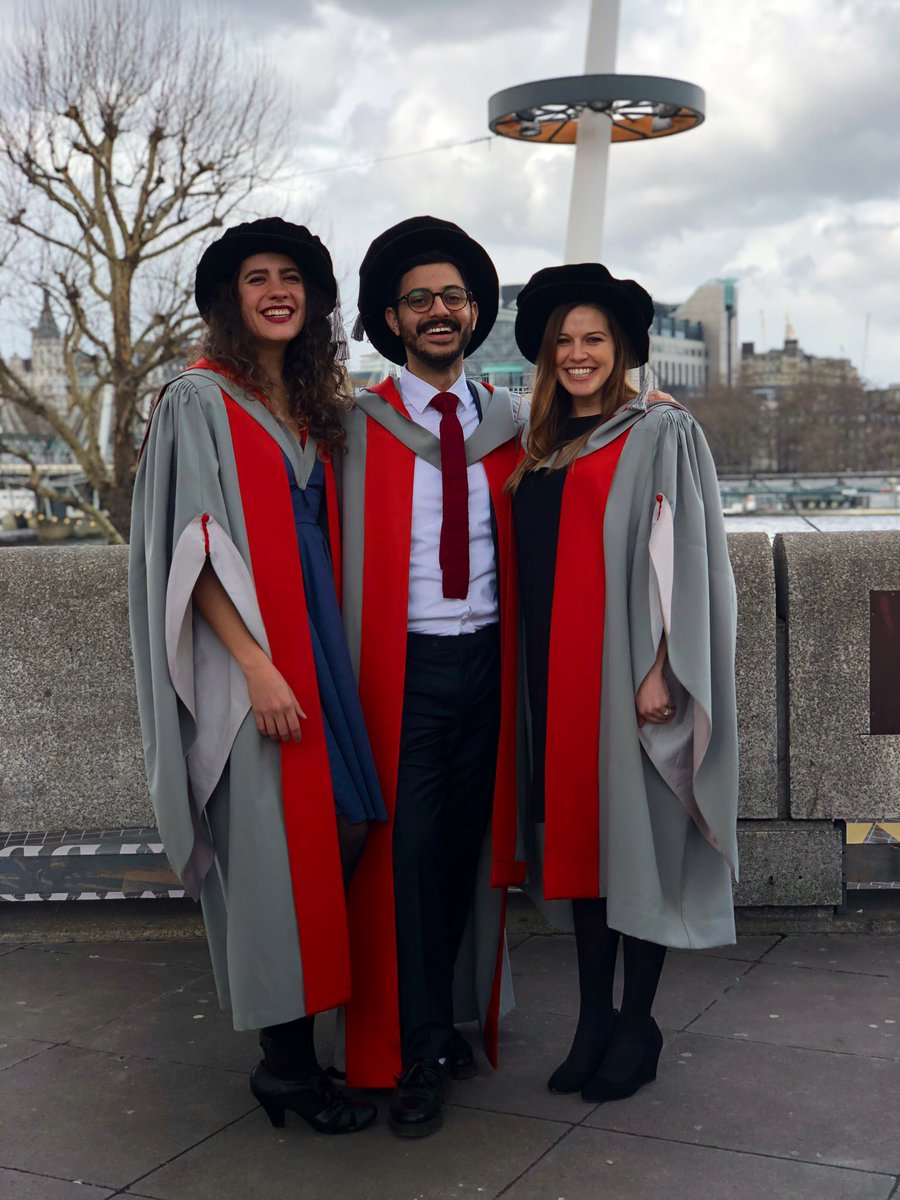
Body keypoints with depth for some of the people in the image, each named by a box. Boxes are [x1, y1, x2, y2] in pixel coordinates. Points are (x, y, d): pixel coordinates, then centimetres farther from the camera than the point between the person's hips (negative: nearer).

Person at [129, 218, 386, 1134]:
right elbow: (196, 546, -13)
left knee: (346, 833, 5)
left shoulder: (310, 404, 16)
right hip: (249, 653, -7)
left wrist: (327, 653, 9)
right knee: (275, 844, -4)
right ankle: (286, 1062, 9)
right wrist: (256, 664, -20)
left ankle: (292, 1047, 19)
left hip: (316, 640, 7)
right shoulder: (199, 401, -5)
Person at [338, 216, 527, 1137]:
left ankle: (459, 1018, 27)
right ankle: (423, 1052, 10)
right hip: (404, 663, -3)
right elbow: (348, 556, -3)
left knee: (470, 844, 11)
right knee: (407, 851, -1)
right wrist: (353, 673, -13)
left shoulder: (506, 422, 10)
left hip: (486, 658, 3)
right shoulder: (361, 424, 0)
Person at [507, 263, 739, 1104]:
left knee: (636, 835, -1)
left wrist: (660, 666, -17)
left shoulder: (660, 433, -2)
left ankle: (637, 1026, 11)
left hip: (628, 664, -6)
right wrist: (534, 667, 8)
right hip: (557, 669, 6)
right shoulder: (544, 449, 16)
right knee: (579, 833, 8)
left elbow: (676, 552, -9)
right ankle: (594, 1017, 18)